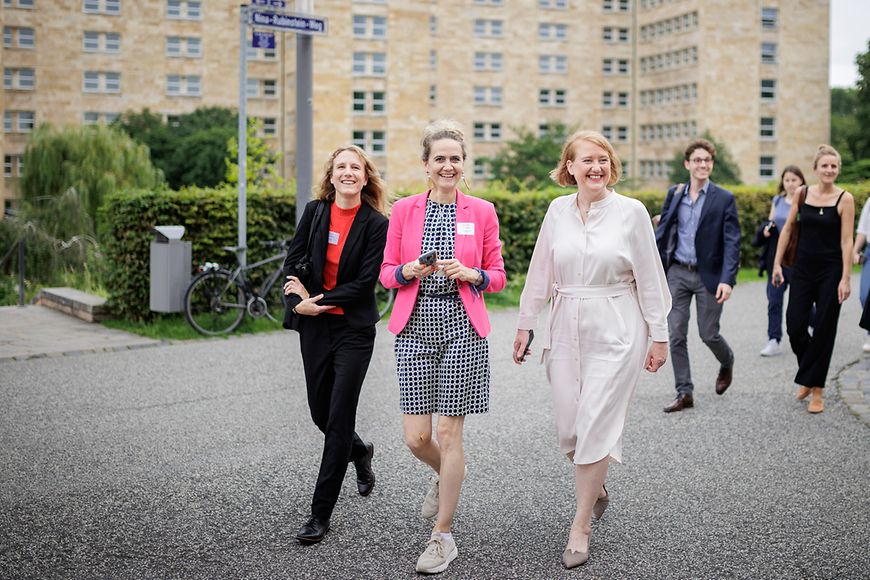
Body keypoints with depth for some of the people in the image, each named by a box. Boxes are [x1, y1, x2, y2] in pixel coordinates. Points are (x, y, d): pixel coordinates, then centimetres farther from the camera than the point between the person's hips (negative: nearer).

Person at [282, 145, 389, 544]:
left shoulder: (376, 224, -7)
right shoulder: (315, 211, 4)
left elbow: (364, 283, -12)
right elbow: (293, 262, 3)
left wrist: (318, 302, -13)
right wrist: (300, 300, -14)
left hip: (353, 329, -4)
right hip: (314, 327, 4)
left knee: (338, 419, -4)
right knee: (320, 413, 13)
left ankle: (320, 515, 5)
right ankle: (360, 452, 47)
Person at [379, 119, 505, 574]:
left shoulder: (482, 212, 2)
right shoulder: (403, 210, 5)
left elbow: (498, 276, 7)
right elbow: (386, 273, 8)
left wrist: (470, 275, -13)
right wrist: (409, 271, -13)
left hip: (462, 327, -1)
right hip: (415, 328, 2)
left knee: (449, 434, 1)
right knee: (415, 437, 1)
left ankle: (443, 535, 15)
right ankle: (444, 476, 38)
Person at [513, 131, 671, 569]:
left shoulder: (631, 211, -5)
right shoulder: (558, 210, 4)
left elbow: (649, 278, -2)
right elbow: (540, 273, 10)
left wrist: (659, 336, -1)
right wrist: (525, 325, 11)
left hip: (615, 333, -3)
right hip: (567, 330, 4)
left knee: (595, 427, -5)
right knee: (568, 429, 6)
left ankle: (580, 528, 9)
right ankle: (596, 488, 37)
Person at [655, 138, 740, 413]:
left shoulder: (724, 199, -5)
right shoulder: (674, 194, 5)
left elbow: (732, 242, -9)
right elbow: (661, 233, 8)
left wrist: (727, 280, -20)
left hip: (708, 276, -3)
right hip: (677, 273, 3)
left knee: (708, 334, 4)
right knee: (676, 335, 2)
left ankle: (727, 363, 38)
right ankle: (684, 393, 11)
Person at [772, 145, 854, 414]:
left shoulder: (844, 199, -6)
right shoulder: (803, 193, 3)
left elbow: (846, 241, -8)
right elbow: (788, 228, 9)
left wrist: (845, 278, -12)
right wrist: (777, 263, 5)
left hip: (830, 271, -3)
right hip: (803, 269, 3)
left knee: (823, 330, 2)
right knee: (794, 327, -1)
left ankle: (816, 389, 14)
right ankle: (809, 375, 26)